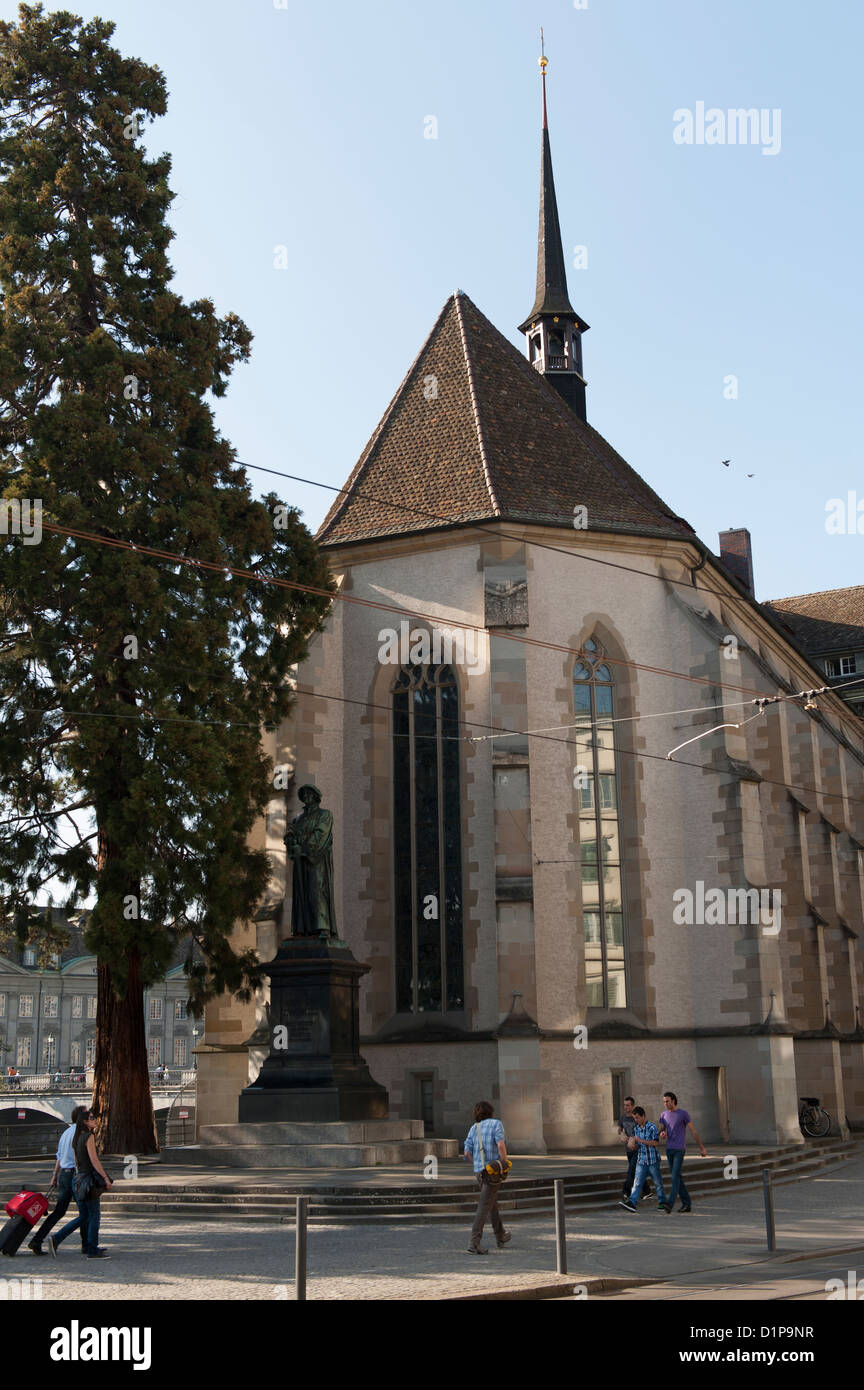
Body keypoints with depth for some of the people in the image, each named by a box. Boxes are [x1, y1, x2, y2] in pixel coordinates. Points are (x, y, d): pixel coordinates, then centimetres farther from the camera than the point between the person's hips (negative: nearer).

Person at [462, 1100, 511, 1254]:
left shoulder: (474, 1128, 10)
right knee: (484, 1207, -9)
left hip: (479, 1171, 6)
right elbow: (501, 1145, -19)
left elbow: (467, 1153, 5)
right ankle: (474, 1243, -16)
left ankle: (501, 1237, 36)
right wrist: (505, 1164, -9)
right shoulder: (496, 1123, -4)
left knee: (492, 1202, 23)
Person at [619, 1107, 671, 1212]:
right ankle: (632, 1203, -13)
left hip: (653, 1160, -5)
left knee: (658, 1183, 8)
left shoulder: (652, 1127, -10)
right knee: (637, 1183, -5)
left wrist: (641, 1140, -21)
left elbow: (656, 1143, -17)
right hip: (641, 1160, 5)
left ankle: (662, 1202, 20)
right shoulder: (636, 1128, 9)